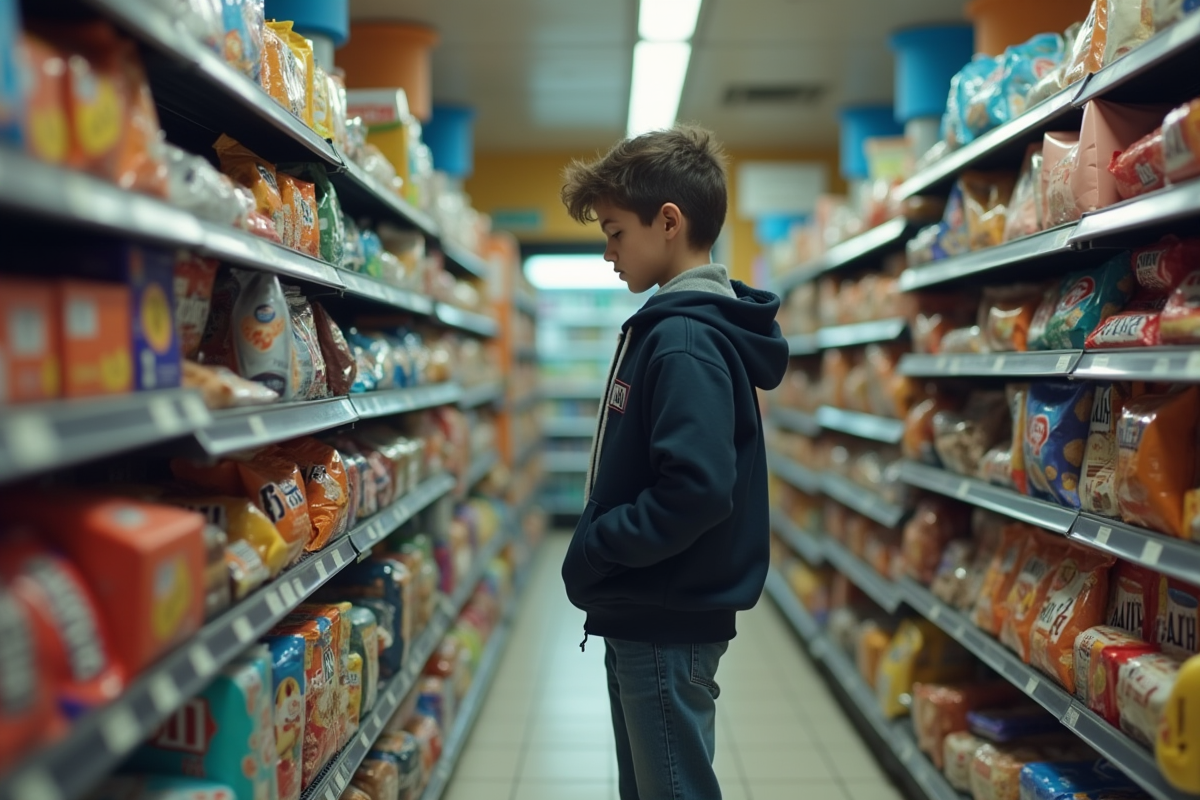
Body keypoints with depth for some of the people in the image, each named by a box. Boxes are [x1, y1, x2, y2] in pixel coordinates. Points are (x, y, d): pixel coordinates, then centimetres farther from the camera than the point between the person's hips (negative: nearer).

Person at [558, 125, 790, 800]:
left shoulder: (684, 341, -22)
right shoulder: (674, 324, 10)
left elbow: (697, 490, -31)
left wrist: (594, 550, -18)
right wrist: (602, 551, 10)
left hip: (670, 625, -10)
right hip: (646, 616, 10)